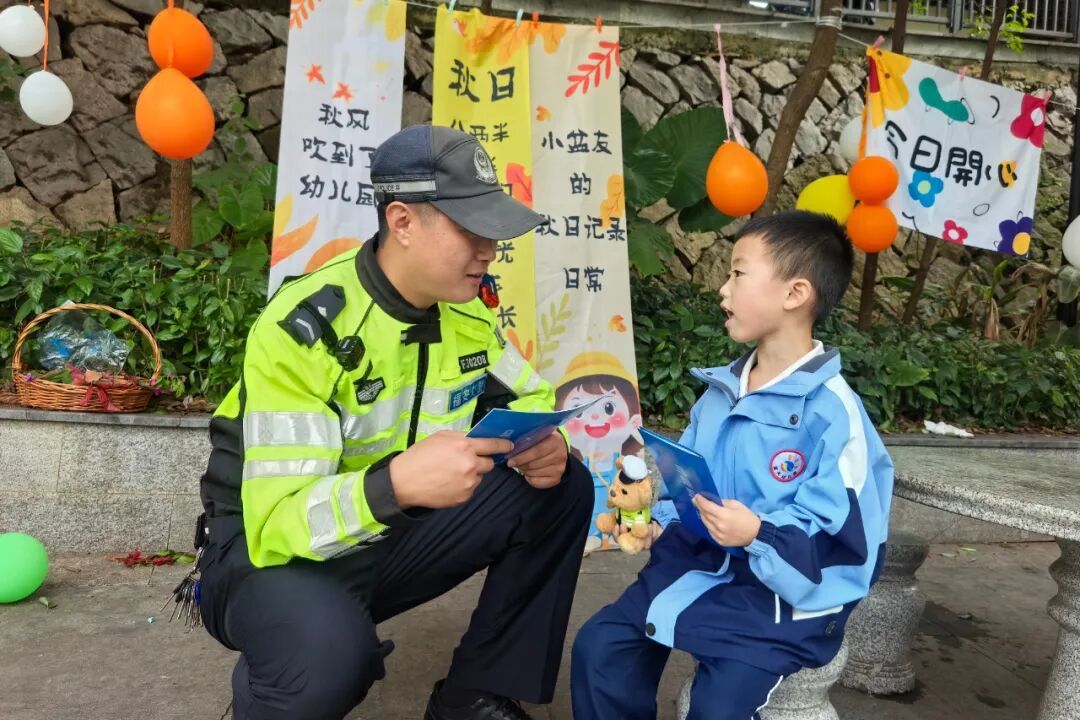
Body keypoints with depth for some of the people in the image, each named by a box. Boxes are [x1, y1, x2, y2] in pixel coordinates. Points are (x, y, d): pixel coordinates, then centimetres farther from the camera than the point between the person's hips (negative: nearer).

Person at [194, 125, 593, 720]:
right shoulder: (304, 328, -27)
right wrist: (397, 484, -49)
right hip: (274, 551, -6)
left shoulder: (467, 311, -6)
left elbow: (528, 397, 7)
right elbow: (277, 523, -30)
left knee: (560, 489, -8)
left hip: (394, 536, 6)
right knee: (329, 652, -38)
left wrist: (543, 443, -17)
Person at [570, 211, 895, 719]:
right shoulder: (720, 391, 5)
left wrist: (760, 535, -31)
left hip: (784, 592, -6)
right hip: (702, 562, 7)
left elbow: (845, 539, -19)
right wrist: (659, 518, -1)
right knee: (599, 646, 0)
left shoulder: (832, 411, -18)